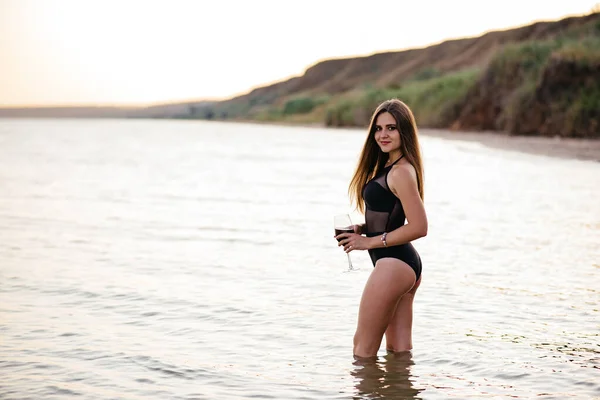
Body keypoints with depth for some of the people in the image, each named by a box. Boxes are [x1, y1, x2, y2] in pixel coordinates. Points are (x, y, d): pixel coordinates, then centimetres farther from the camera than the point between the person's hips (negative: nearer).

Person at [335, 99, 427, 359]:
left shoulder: (401, 171, -17)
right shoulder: (388, 165, 15)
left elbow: (419, 227, -21)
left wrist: (369, 242, -14)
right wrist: (362, 229, 5)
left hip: (393, 264, -10)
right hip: (405, 264, 10)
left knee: (363, 348, -1)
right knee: (400, 350, 13)